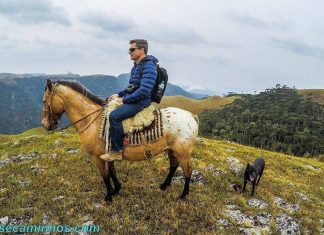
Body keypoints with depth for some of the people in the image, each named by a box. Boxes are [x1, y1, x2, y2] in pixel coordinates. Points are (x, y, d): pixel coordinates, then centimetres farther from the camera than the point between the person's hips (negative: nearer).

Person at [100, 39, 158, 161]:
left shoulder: (148, 66, -15)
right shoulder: (136, 66, 16)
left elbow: (144, 91, -25)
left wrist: (125, 99, -18)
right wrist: (119, 94, 12)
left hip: (141, 101, -11)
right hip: (131, 99, 11)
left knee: (114, 116, -28)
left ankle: (116, 151, -17)